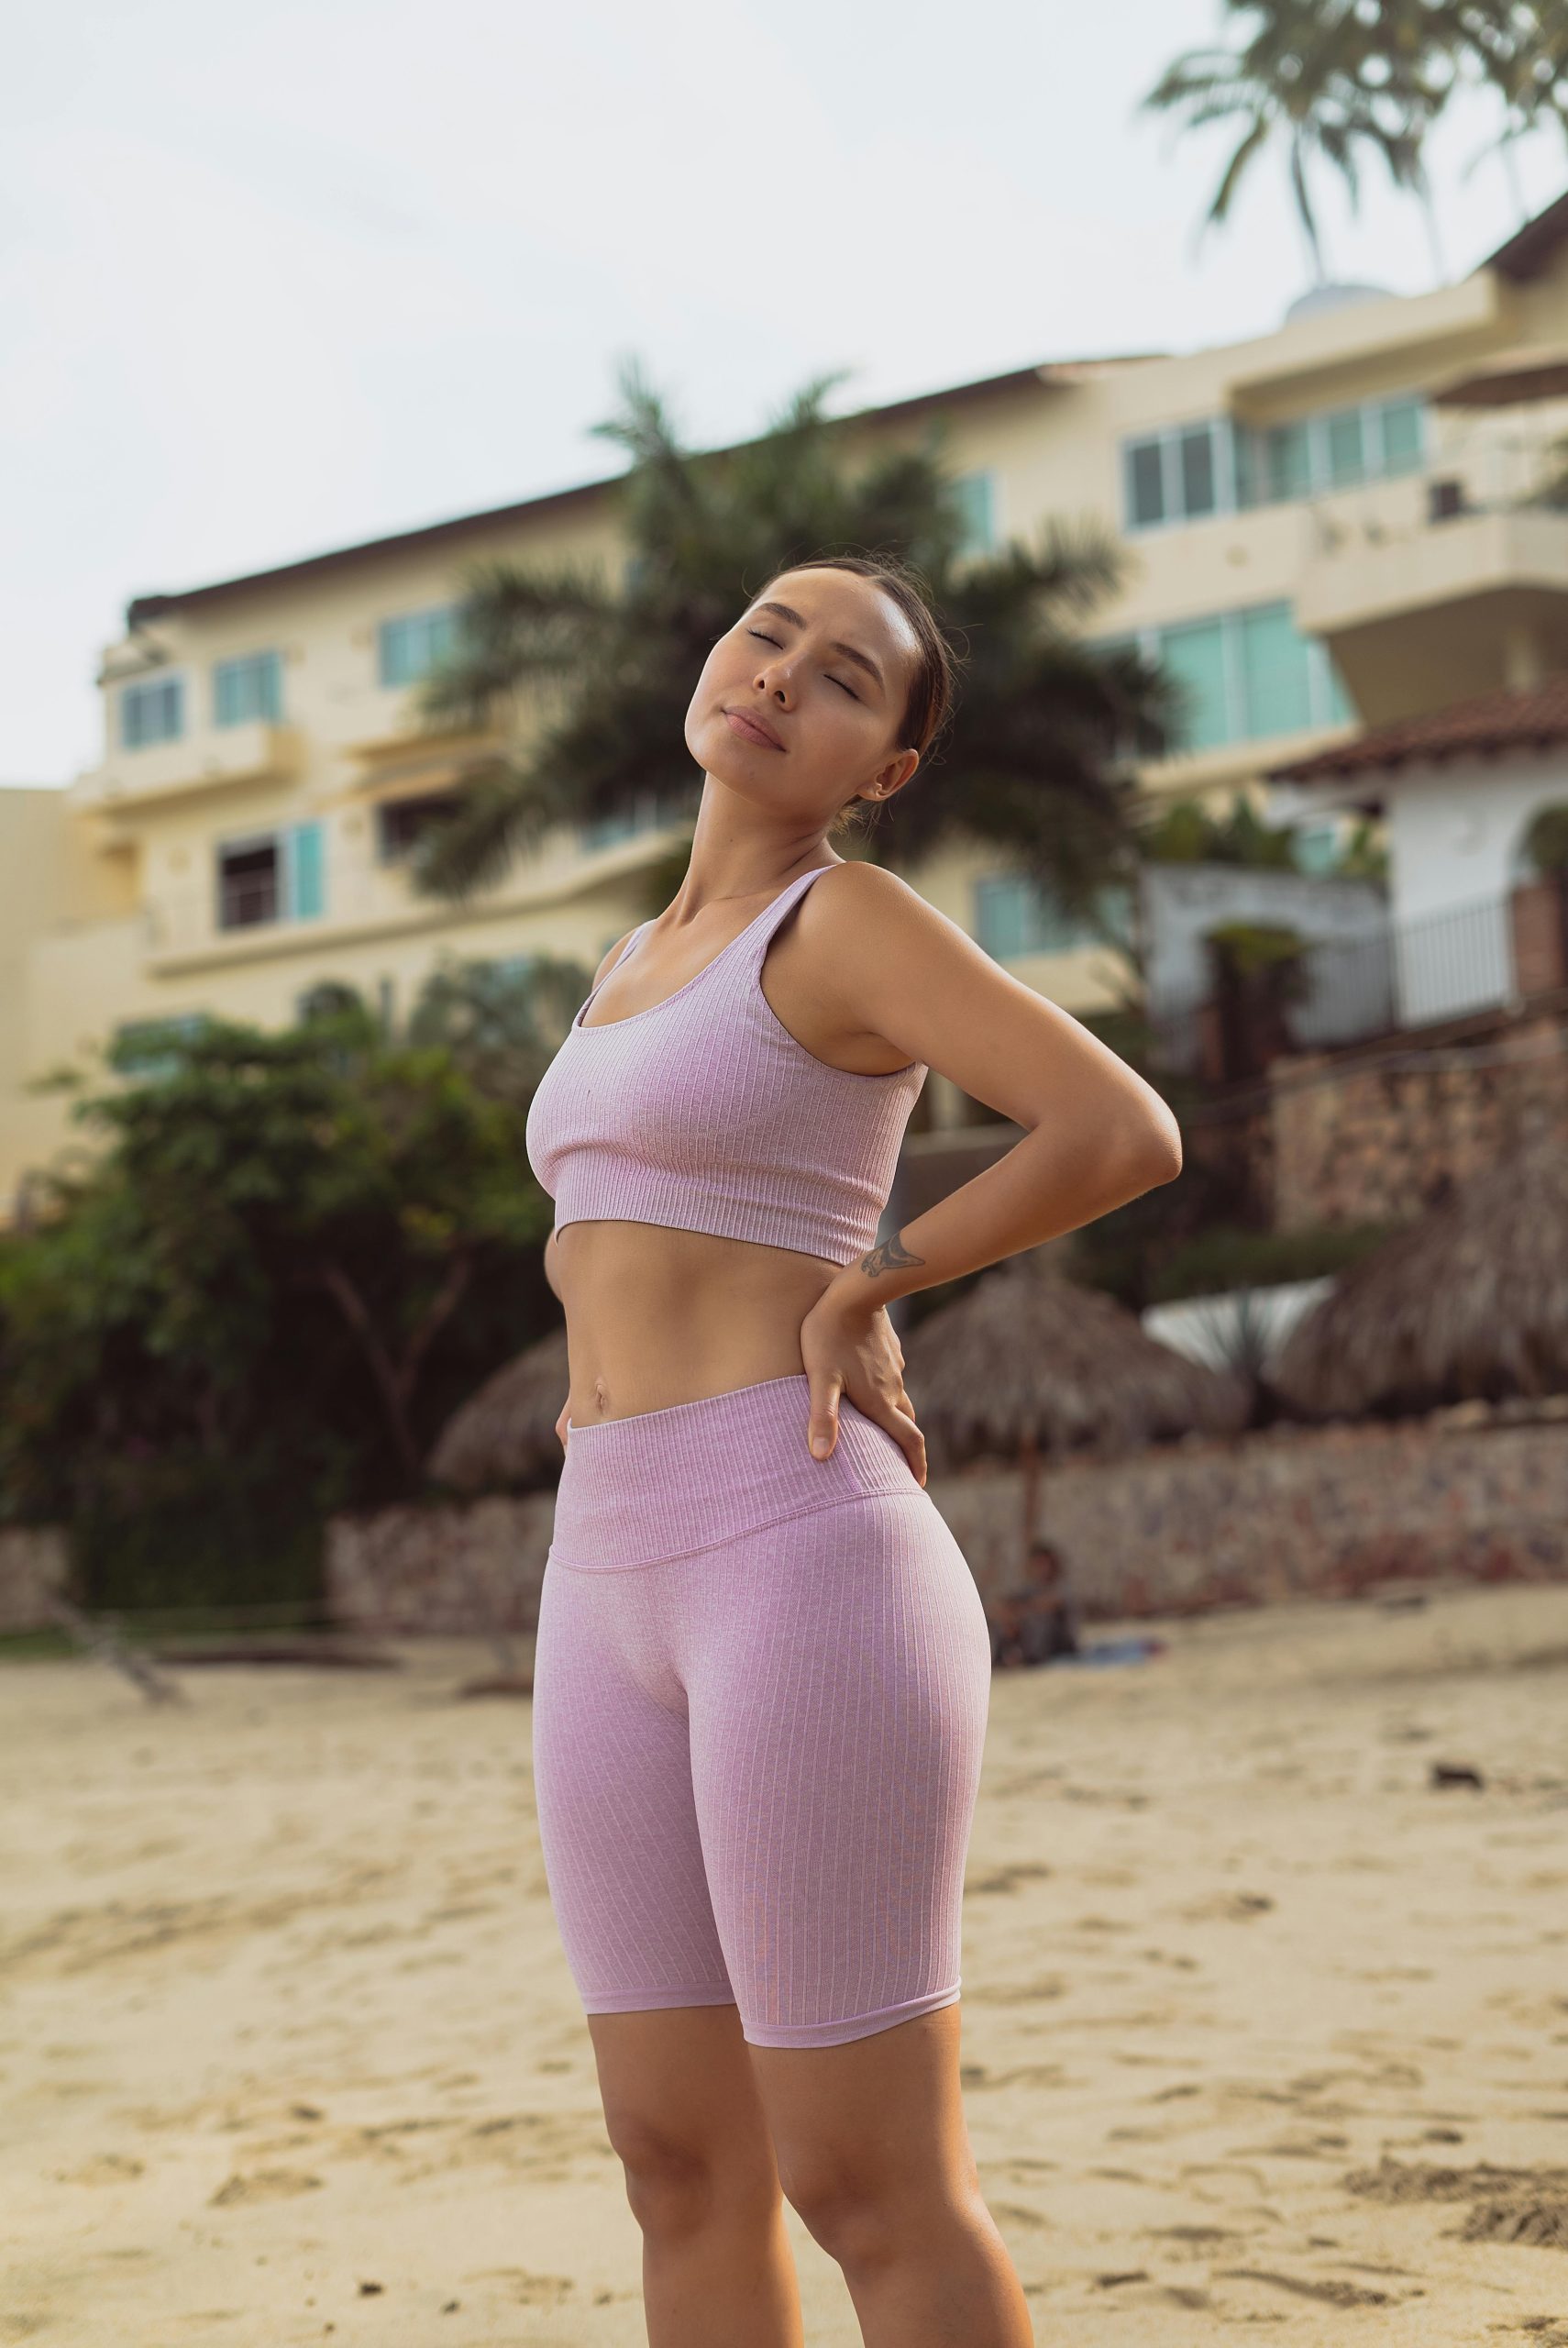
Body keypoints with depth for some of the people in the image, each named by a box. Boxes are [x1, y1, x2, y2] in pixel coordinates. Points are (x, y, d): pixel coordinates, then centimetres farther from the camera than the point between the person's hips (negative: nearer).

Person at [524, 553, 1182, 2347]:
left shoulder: (853, 919, -3)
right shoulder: (641, 966, 21)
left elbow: (1127, 1132, -15)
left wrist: (871, 1287, -6)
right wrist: (619, 1363, 13)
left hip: (800, 1560, -8)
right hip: (613, 1583, 8)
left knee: (871, 2194, -4)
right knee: (685, 2174, 11)